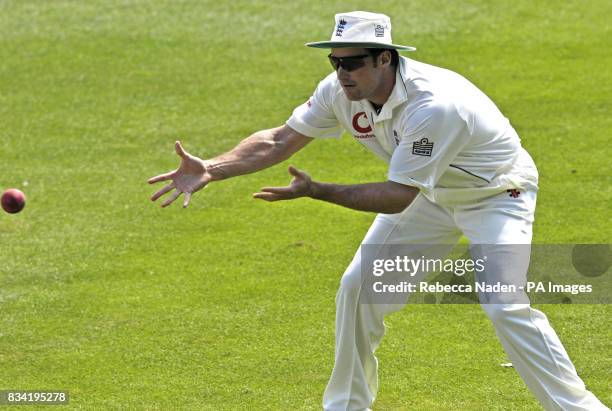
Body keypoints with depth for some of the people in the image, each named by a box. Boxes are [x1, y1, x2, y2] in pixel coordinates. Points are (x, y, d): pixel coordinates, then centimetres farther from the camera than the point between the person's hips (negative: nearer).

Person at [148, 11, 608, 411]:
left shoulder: (434, 105, -39)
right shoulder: (342, 92, -17)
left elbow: (396, 197, -36)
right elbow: (279, 140, -15)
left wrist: (316, 191, -37)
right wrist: (210, 170, -28)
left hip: (496, 193, -7)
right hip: (432, 194, 7)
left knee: (504, 306, -22)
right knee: (360, 286, 3)